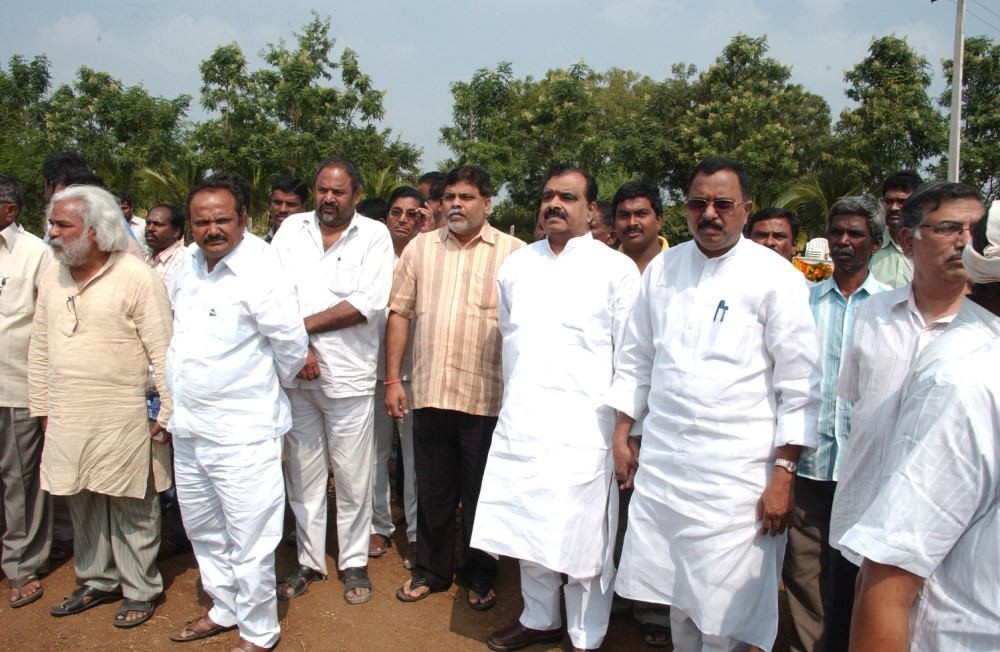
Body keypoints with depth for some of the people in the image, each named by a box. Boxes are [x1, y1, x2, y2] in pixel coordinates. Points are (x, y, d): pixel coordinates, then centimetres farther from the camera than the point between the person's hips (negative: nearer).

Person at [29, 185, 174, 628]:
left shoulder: (136, 278, -11)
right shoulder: (53, 277, 9)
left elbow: (163, 351, -12)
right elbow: (39, 349, 15)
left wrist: (167, 414, -13)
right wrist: (41, 407, 13)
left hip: (122, 419, -6)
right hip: (66, 419, 6)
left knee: (131, 507, 5)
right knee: (82, 502, 16)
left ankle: (140, 590, 21)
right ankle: (98, 581, 34)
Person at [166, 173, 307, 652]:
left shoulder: (258, 270, -18)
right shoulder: (188, 263, 6)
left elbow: (292, 342, -15)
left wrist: (271, 384, 1)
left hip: (241, 430, -8)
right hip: (188, 425, 8)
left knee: (249, 538, 2)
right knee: (202, 527, 22)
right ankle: (225, 608, 42)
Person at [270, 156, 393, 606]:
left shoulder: (374, 236, 0)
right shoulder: (291, 229, 9)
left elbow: (368, 304, -12)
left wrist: (304, 324, -10)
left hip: (349, 376, -2)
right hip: (294, 375, 3)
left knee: (353, 477, 6)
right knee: (302, 474, 12)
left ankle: (354, 563, 23)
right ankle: (308, 561, 27)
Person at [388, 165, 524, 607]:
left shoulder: (512, 253, -2)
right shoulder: (420, 248, 8)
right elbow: (400, 313, 8)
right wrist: (393, 379, 3)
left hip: (486, 395, -3)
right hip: (429, 390, 3)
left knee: (481, 492, 11)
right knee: (432, 489, 15)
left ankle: (480, 576, 29)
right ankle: (432, 570, 33)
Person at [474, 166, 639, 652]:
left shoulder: (616, 270, -2)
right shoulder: (516, 265, 12)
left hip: (582, 427, -4)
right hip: (519, 423, 5)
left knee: (582, 540, 3)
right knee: (527, 530, 14)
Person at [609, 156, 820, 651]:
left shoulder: (776, 277, -5)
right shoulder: (663, 268, 8)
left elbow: (800, 385, -6)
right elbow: (635, 359, 15)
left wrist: (783, 474, -9)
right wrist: (622, 435, 12)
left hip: (737, 470, -4)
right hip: (662, 460, 4)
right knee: (676, 595, 14)